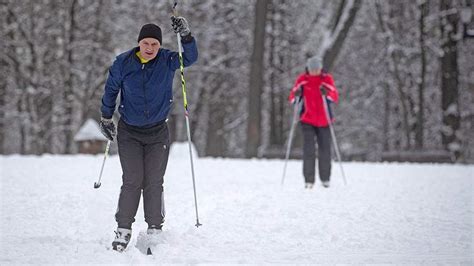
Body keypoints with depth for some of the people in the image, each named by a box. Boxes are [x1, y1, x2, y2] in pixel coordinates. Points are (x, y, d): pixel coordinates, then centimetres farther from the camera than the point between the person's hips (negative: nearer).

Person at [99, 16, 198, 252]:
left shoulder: (167, 61, -6)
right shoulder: (123, 63, -8)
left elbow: (191, 58, -18)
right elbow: (111, 89, 5)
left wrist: (185, 35, -33)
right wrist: (106, 118, 13)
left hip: (157, 133, 1)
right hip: (129, 133, -1)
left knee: (153, 183, 0)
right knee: (132, 182, -7)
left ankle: (155, 230, 8)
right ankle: (123, 230, 1)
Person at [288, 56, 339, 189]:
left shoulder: (327, 79, 0)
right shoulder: (302, 79, 0)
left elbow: (336, 97, -11)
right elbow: (292, 98, -3)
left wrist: (327, 93, -31)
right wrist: (296, 94, -26)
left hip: (324, 121, 1)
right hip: (307, 120, -1)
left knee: (325, 150, 5)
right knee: (308, 149, -11)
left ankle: (325, 179, 21)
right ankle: (309, 180, -7)